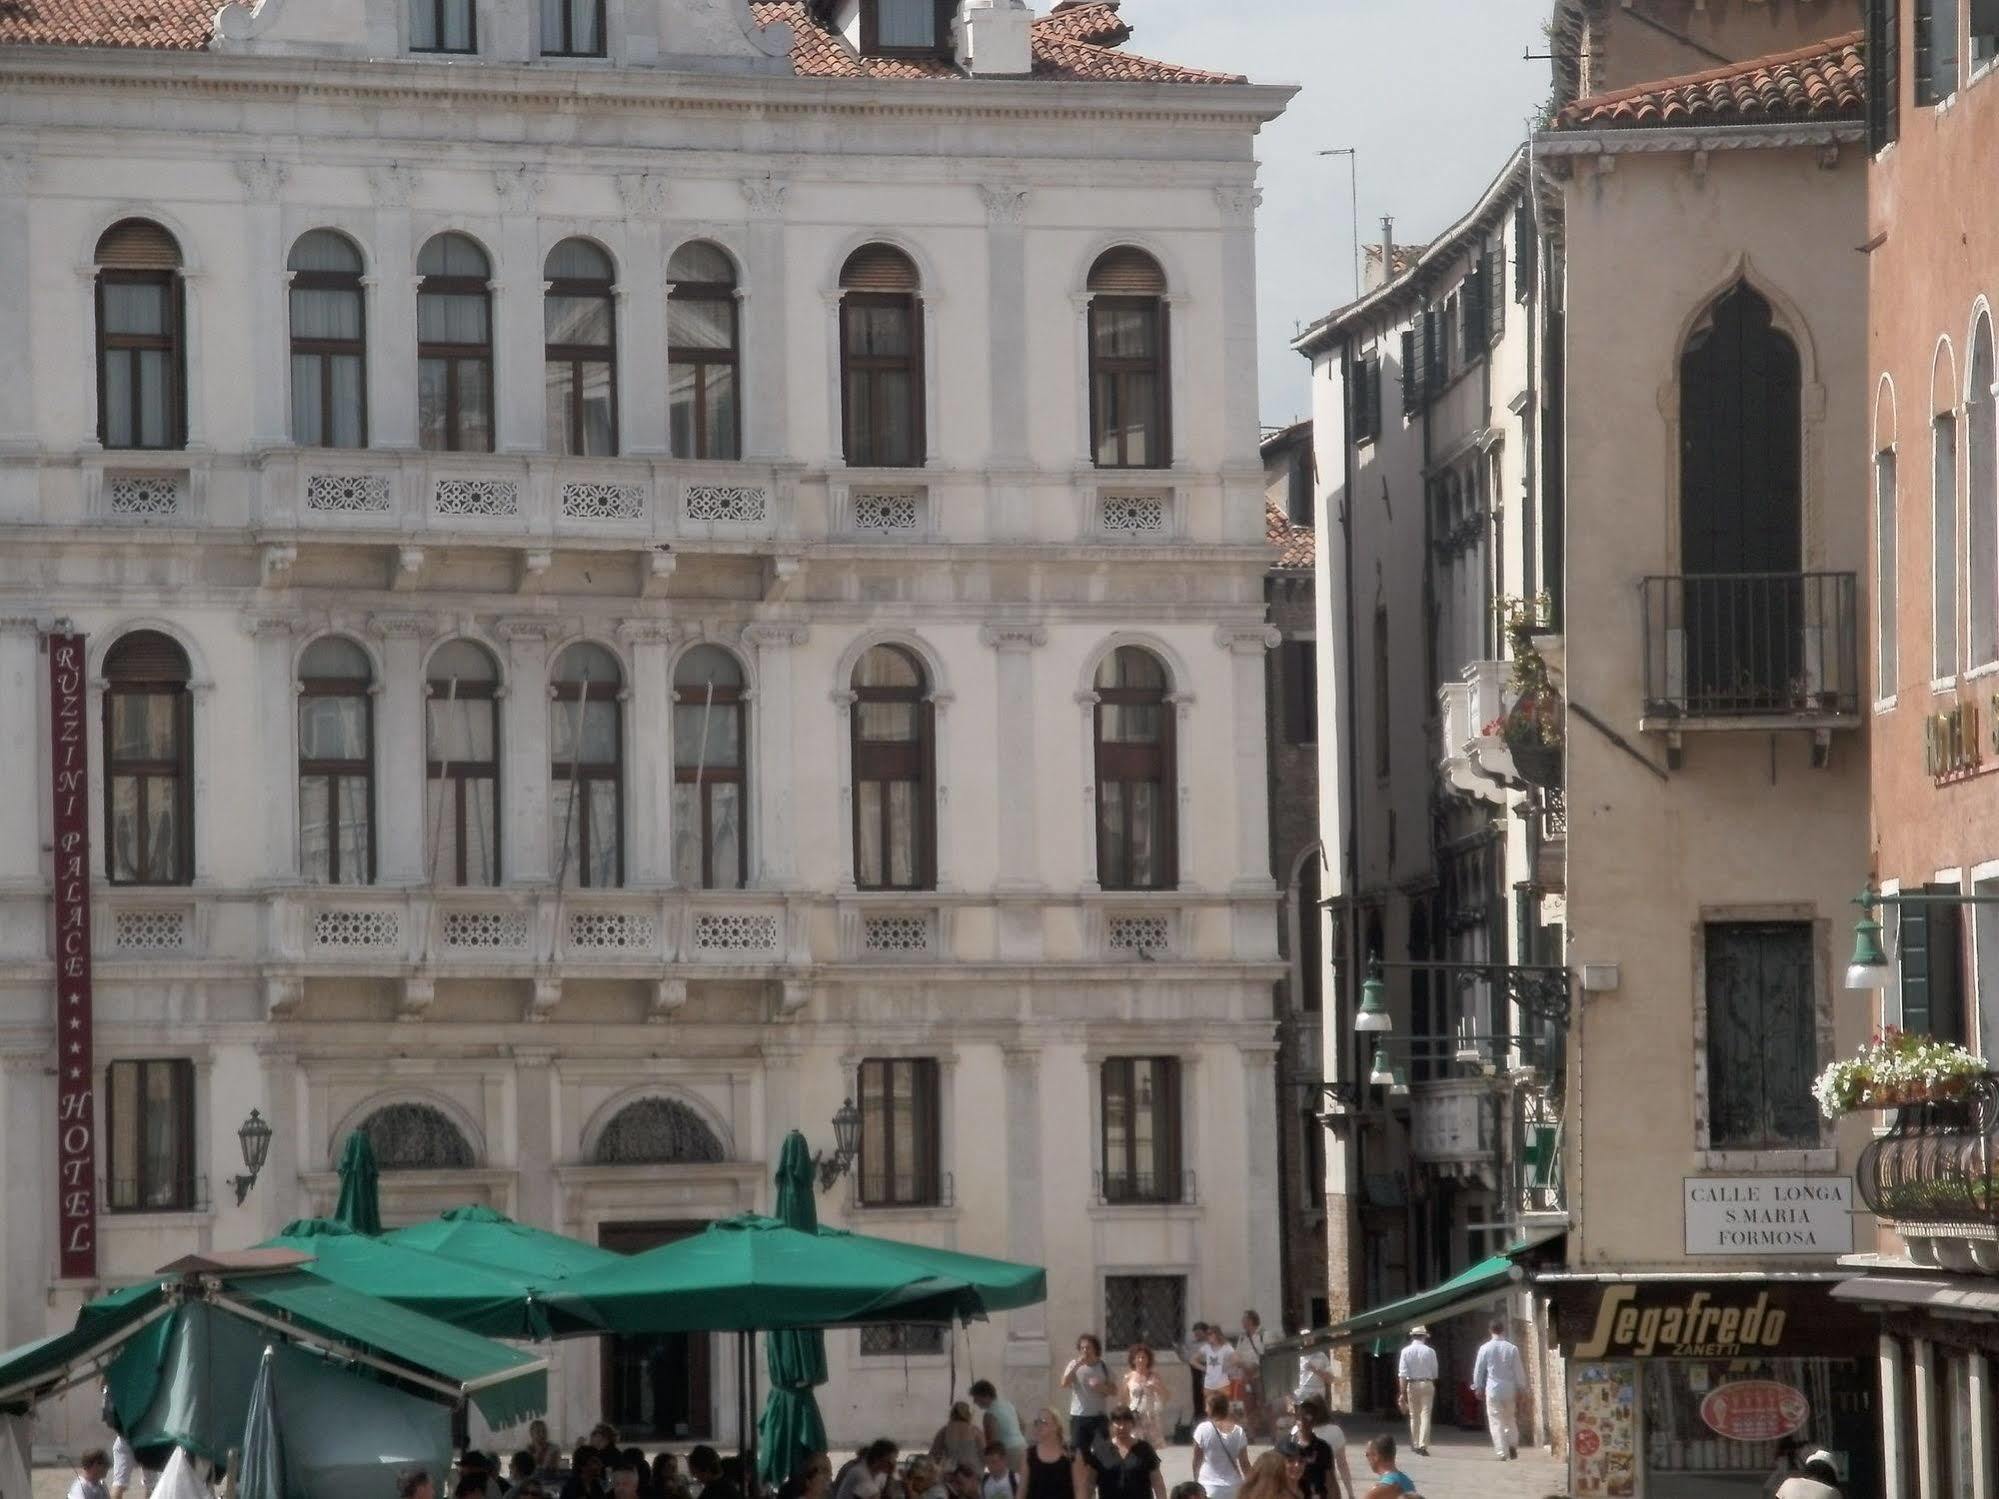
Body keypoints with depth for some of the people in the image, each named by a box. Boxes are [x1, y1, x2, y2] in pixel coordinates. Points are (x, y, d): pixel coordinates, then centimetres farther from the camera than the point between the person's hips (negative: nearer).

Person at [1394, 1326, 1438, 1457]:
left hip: (1412, 1385, 1)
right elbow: (1435, 1373, 2)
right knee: (1425, 1415, -1)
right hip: (1427, 1384, -1)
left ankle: (1415, 1444, 22)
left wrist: (1402, 1393, -7)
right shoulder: (1430, 1352, -5)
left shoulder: (1406, 1351, -5)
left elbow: (1402, 1374, -8)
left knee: (1414, 1416, 14)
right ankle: (1423, 1445, -11)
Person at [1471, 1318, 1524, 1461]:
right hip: (1509, 1389, 2)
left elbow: (1478, 1370, 2)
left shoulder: (1485, 1348, -6)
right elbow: (1518, 1371, 1)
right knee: (1510, 1419, 19)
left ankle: (1501, 1452, -3)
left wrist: (1478, 1387, 16)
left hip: (1493, 1390, -2)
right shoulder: (1512, 1349, -4)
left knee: (1496, 1421, 2)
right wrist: (1519, 1390, 11)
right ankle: (1513, 1443, 7)